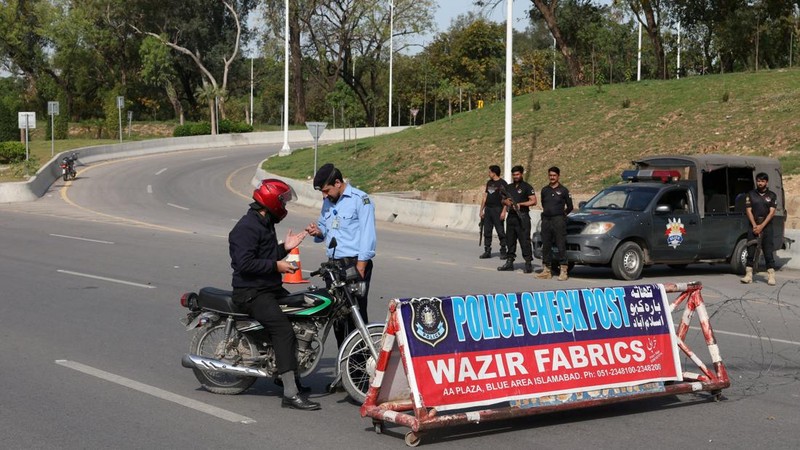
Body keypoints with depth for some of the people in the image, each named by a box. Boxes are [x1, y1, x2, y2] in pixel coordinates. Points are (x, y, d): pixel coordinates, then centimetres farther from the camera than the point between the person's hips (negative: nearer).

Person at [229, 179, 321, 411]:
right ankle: (290, 394, -30)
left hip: (271, 288, 11)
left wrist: (284, 247, 12)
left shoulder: (265, 224, 18)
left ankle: (285, 374, 29)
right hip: (252, 292, -11)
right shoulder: (247, 227, -16)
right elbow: (245, 263, -25)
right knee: (283, 329, -25)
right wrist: (276, 265, -21)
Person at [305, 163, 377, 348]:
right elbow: (324, 226, 29)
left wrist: (360, 268, -18)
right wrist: (318, 231, 3)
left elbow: (367, 235, -13)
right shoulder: (328, 202, 16)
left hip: (355, 264, -8)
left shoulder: (360, 199, -8)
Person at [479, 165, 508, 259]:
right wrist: (482, 210, 14)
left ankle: (503, 251, 1)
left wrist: (503, 211, -18)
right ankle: (487, 251, 11)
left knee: (500, 231, -4)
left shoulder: (502, 183, -6)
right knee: (487, 231, 6)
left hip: (497, 209, -7)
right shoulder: (489, 183, 15)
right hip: (488, 209, 7)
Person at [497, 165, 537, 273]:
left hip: (522, 217, -7)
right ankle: (509, 262, 16)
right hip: (511, 216, 7)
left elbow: (533, 201, -9)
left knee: (525, 241, -8)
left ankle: (528, 264, -8)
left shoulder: (527, 187, -2)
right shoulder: (509, 187, 17)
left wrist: (520, 204, -16)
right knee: (510, 240, 10)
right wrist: (506, 201, 0)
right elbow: (503, 200, 24)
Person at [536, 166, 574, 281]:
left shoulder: (563, 190, 1)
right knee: (546, 246, 7)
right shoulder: (545, 190, 13)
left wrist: (562, 214, 9)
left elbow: (570, 207, 7)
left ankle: (563, 271, -8)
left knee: (561, 246, -7)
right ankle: (546, 270, 14)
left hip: (558, 220, -5)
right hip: (546, 220, 5)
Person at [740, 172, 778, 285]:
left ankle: (771, 276, -3)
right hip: (753, 226, 1)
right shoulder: (750, 194, 8)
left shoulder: (772, 195, 7)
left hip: (767, 227, -1)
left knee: (769, 252, -4)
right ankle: (748, 275, 1)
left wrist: (761, 226, -11)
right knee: (750, 251, -1)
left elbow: (772, 212, -1)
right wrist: (755, 226, -10)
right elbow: (748, 211, 2)